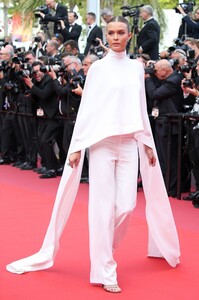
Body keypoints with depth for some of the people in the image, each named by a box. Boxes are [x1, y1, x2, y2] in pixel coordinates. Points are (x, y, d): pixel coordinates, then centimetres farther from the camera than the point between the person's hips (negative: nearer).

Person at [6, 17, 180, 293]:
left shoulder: (137, 68, 9)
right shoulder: (98, 68, 0)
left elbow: (141, 109, 14)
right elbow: (86, 108, -1)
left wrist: (147, 142, 11)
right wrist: (76, 146, -5)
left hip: (129, 143, 3)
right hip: (102, 142, -3)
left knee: (127, 205, -2)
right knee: (103, 206, -4)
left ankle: (103, 250, 23)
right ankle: (104, 270, 1)